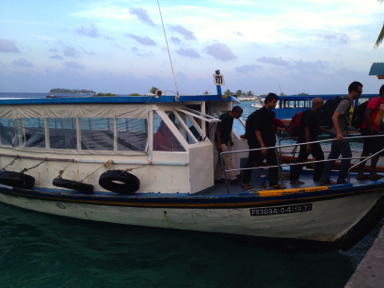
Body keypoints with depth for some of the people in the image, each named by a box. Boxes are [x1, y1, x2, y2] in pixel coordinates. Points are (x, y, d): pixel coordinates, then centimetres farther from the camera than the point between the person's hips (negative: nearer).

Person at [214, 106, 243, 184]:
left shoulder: (231, 118, 7)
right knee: (228, 159, -9)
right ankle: (233, 178, -6)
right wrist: (218, 144, -22)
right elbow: (218, 130, -21)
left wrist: (230, 140, 21)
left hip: (225, 142, 9)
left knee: (221, 160, 12)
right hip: (221, 142, -9)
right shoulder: (224, 117, -20)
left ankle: (217, 178, 18)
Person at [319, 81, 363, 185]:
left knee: (333, 156, 10)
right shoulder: (346, 102, -16)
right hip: (339, 135, -10)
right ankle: (341, 180, 7)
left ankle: (324, 180, 15)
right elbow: (334, 117, -26)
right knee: (347, 156, -3)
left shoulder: (350, 102, 15)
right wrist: (339, 133, -31)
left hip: (340, 134, 10)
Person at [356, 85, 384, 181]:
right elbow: (367, 114, -21)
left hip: (373, 130, 10)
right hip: (369, 130, -10)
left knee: (366, 151, 11)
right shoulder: (376, 100, -12)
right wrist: (371, 129, -22)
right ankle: (372, 174, 5)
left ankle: (360, 174, 16)